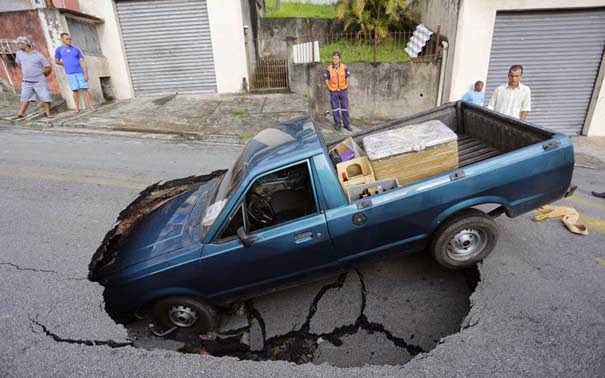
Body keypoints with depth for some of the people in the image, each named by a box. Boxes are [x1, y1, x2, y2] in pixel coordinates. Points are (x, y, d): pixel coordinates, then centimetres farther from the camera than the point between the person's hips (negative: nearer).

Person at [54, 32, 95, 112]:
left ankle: (90, 106, -5)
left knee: (85, 89, -6)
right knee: (75, 90, 1)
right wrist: (67, 65, 19)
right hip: (70, 73, 0)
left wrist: (86, 73, -8)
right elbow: (57, 61, 16)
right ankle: (77, 107, 7)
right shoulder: (59, 49, 8)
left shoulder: (76, 49, 8)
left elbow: (82, 61, 1)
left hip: (80, 72, 0)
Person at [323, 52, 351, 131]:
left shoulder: (344, 67, -5)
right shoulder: (329, 69, -8)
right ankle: (337, 124, 21)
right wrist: (330, 89, -3)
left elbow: (347, 78, 5)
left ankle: (347, 124, 14)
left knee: (345, 107, 5)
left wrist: (346, 87, 1)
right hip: (333, 91, 0)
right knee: (335, 108, 8)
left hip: (343, 90, 1)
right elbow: (326, 80, 0)